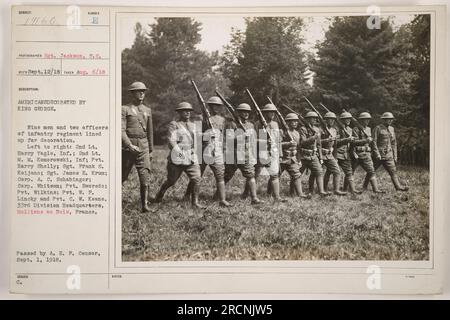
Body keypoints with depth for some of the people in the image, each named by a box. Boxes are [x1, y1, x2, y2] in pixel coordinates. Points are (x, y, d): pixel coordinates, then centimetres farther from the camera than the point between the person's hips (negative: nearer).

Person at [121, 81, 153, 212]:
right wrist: (130, 146, -24)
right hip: (128, 147, -3)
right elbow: (121, 130, -12)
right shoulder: (125, 109, -3)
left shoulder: (147, 110, 12)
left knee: (145, 175, -10)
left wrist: (151, 150, 20)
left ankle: (145, 204, -8)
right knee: (122, 176, 8)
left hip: (143, 147, 3)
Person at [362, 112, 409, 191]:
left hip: (388, 155, 5)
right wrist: (377, 154, -19)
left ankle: (398, 187, -9)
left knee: (393, 171, -4)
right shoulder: (377, 128, -6)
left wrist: (395, 156, 12)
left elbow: (393, 143, 16)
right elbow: (374, 142, -11)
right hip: (378, 155, -5)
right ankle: (365, 186, 16)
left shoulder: (391, 129, 12)